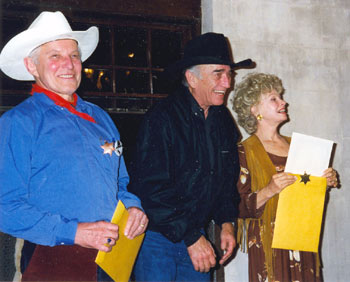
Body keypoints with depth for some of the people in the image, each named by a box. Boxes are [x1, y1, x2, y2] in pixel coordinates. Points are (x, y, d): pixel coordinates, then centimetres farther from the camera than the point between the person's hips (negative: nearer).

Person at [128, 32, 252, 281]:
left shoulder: (223, 120, 5)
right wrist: (191, 237, -18)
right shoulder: (161, 120, -17)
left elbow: (228, 177, 17)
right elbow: (152, 189, -21)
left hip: (196, 235, 6)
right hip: (156, 237, -6)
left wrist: (226, 222, 5)